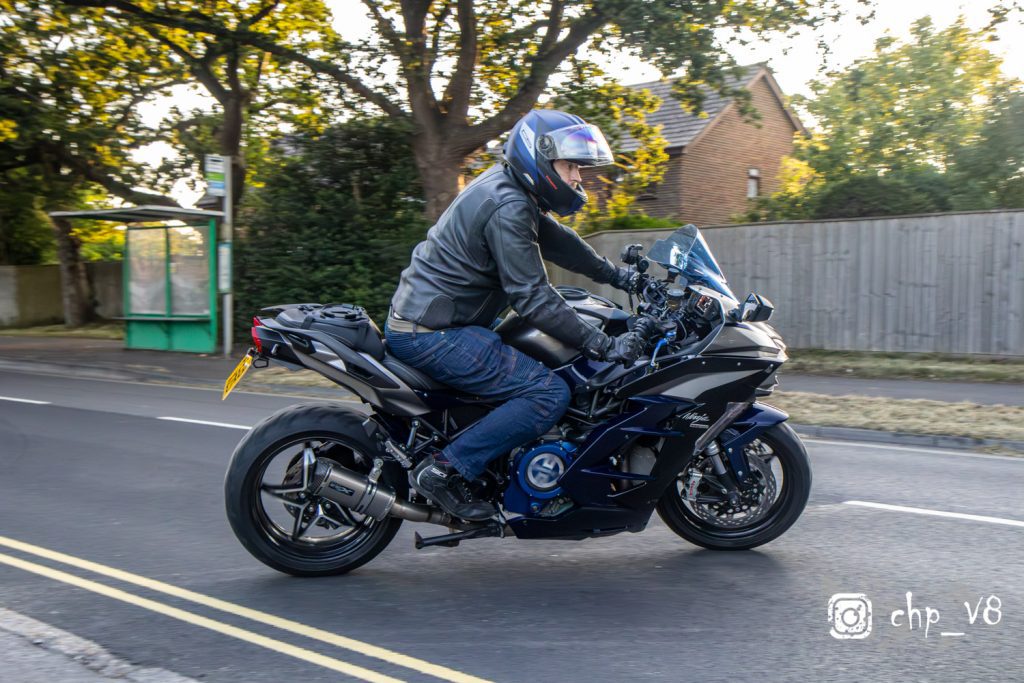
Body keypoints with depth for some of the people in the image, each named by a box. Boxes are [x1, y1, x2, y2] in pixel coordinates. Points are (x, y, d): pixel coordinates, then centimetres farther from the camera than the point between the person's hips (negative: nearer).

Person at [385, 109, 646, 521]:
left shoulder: (509, 186, 13)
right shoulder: (508, 208, -19)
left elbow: (556, 241, 24)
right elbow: (532, 298, -22)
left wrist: (617, 276, 26)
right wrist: (602, 346, -20)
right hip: (434, 335, -11)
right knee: (549, 394, -16)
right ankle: (443, 470, -13)